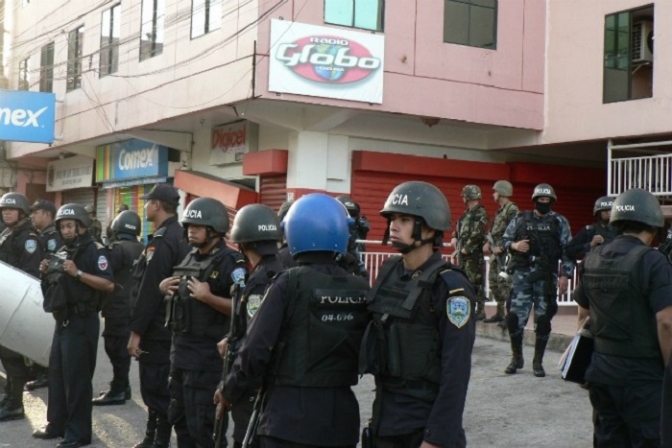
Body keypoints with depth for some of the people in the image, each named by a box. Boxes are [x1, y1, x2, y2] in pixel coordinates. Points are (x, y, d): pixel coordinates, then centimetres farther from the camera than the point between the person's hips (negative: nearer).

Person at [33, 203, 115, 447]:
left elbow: (109, 284, -20)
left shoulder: (94, 250, -10)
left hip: (82, 321, -9)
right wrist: (46, 273, 4)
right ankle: (57, 424, 24)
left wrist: (77, 273, -25)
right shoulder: (62, 252, 16)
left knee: (77, 377, -6)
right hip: (62, 319, 9)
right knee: (56, 373, 13)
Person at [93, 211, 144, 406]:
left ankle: (117, 391, 1)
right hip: (134, 307, 8)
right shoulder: (142, 250, 8)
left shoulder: (117, 249, -15)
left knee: (115, 348, -2)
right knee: (123, 348, 15)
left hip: (118, 308, -8)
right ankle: (121, 387, 21)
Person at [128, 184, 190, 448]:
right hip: (170, 326, 10)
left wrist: (136, 331, -19)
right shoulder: (180, 236, 11)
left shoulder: (161, 241, -19)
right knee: (158, 387, 17)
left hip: (156, 329, -10)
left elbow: (148, 291, -22)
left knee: (155, 389, -4)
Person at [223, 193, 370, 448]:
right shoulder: (360, 289, 1)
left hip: (289, 416, -4)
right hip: (340, 417, 4)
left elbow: (257, 349, -15)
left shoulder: (289, 283, -12)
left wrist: (230, 390, 0)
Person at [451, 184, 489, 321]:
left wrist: (467, 248, -18)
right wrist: (455, 237, 8)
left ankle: (480, 310, -3)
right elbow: (459, 227, 27)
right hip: (462, 251, 9)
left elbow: (477, 234, -19)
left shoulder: (481, 214, -10)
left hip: (473, 252, -9)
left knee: (475, 281, -8)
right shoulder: (467, 213, 18)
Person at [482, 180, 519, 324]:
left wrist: (501, 247, -21)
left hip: (505, 253, -10)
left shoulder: (512, 210, -12)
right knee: (494, 281, 13)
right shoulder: (500, 211, 18)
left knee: (505, 283, -13)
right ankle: (500, 313, 21)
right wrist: (489, 243, 11)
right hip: (496, 252, 10)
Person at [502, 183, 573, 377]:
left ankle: (538, 361, 14)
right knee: (515, 317, -3)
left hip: (546, 277, -1)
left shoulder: (560, 222, 5)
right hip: (522, 275, 1)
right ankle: (517, 357, 15)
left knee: (543, 320, 2)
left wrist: (565, 275, -7)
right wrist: (514, 245, -9)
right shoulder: (521, 219, 8)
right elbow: (505, 239, 14)